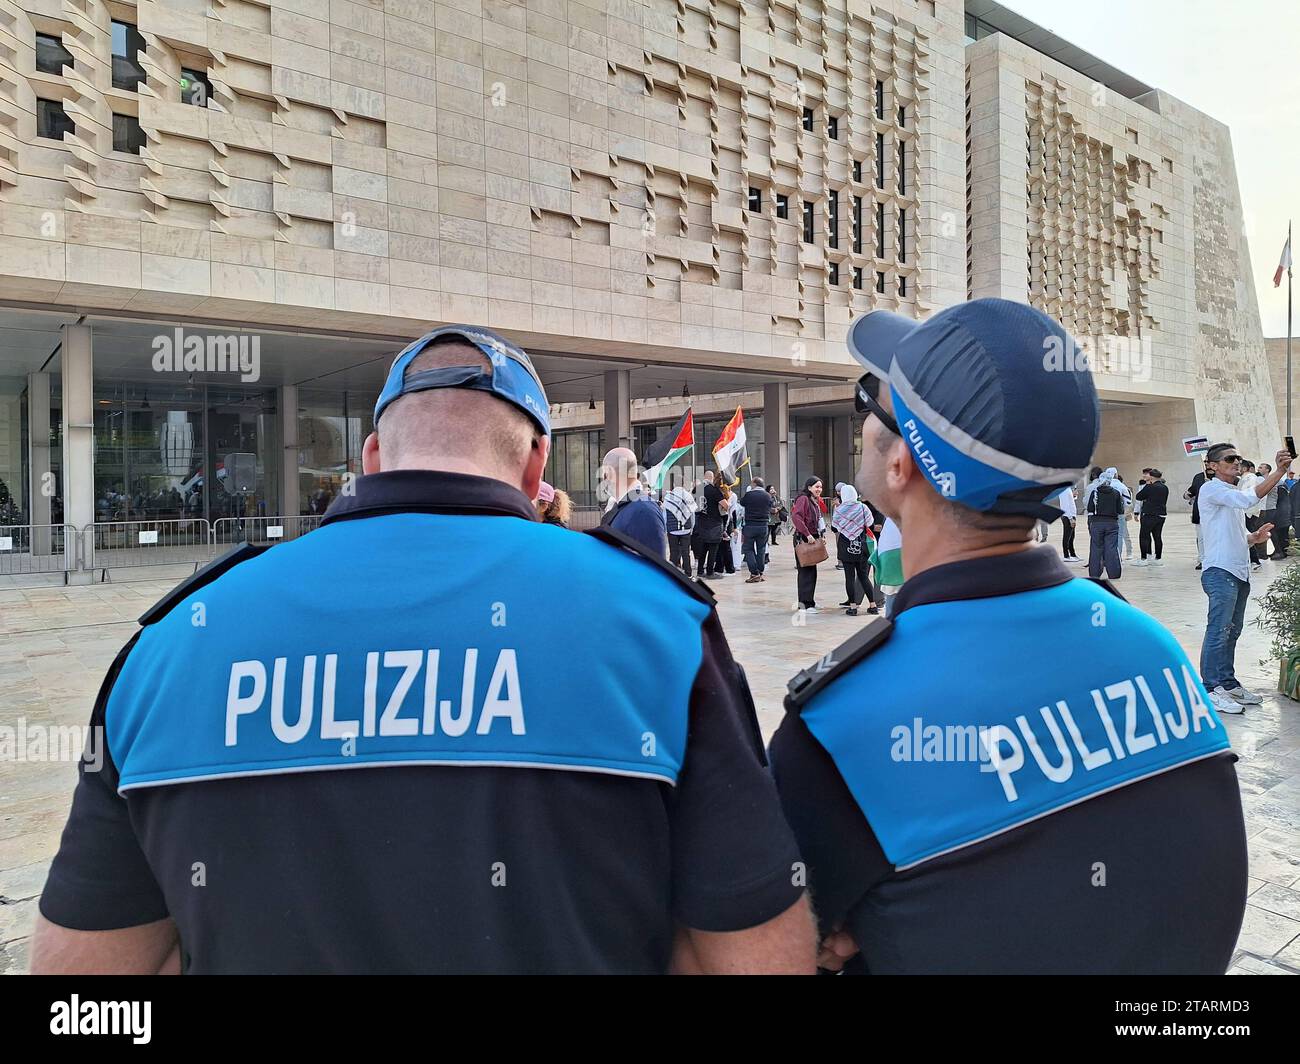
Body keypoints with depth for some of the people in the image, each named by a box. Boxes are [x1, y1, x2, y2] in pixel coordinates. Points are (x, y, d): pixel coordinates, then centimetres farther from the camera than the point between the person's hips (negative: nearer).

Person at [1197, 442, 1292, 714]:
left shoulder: (1233, 492, 22)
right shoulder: (1212, 488, -7)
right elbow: (1248, 499, -25)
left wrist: (1254, 537, 4)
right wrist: (1279, 472, -27)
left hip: (1240, 572, 9)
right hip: (1220, 571, -9)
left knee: (1232, 631, 13)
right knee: (1218, 630, -8)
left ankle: (1228, 683, 20)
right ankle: (1211, 689, -5)